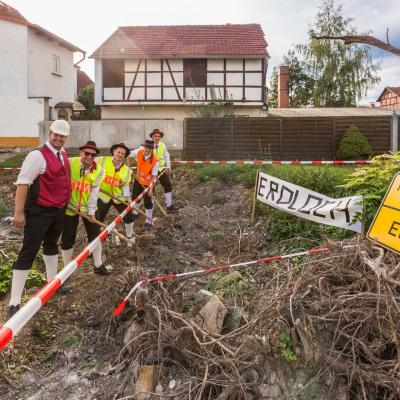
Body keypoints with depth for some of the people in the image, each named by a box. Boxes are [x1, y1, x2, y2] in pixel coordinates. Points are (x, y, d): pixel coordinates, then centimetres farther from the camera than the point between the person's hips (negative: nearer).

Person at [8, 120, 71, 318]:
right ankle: (14, 303, -2)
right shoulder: (37, 155, -18)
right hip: (39, 212, -8)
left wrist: (65, 203, 21)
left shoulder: (64, 154, 7)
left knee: (51, 245, 23)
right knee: (28, 253, -7)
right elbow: (22, 183, -22)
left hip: (59, 210, 8)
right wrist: (19, 212, -24)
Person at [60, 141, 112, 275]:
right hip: (69, 206, -2)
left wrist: (91, 211, -13)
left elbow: (94, 191, -11)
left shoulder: (99, 170, -10)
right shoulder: (70, 163, -17)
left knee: (95, 235, 9)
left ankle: (98, 265, 24)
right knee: (67, 239, 5)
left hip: (88, 207, 2)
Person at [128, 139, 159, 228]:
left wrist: (151, 188, -29)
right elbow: (130, 156, 5)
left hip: (148, 183, -5)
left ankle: (149, 221, 16)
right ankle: (135, 212, 51)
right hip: (138, 180, 5)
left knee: (148, 202, -1)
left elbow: (154, 176, -23)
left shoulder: (155, 161, -27)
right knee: (135, 197, 23)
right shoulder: (139, 152, -18)